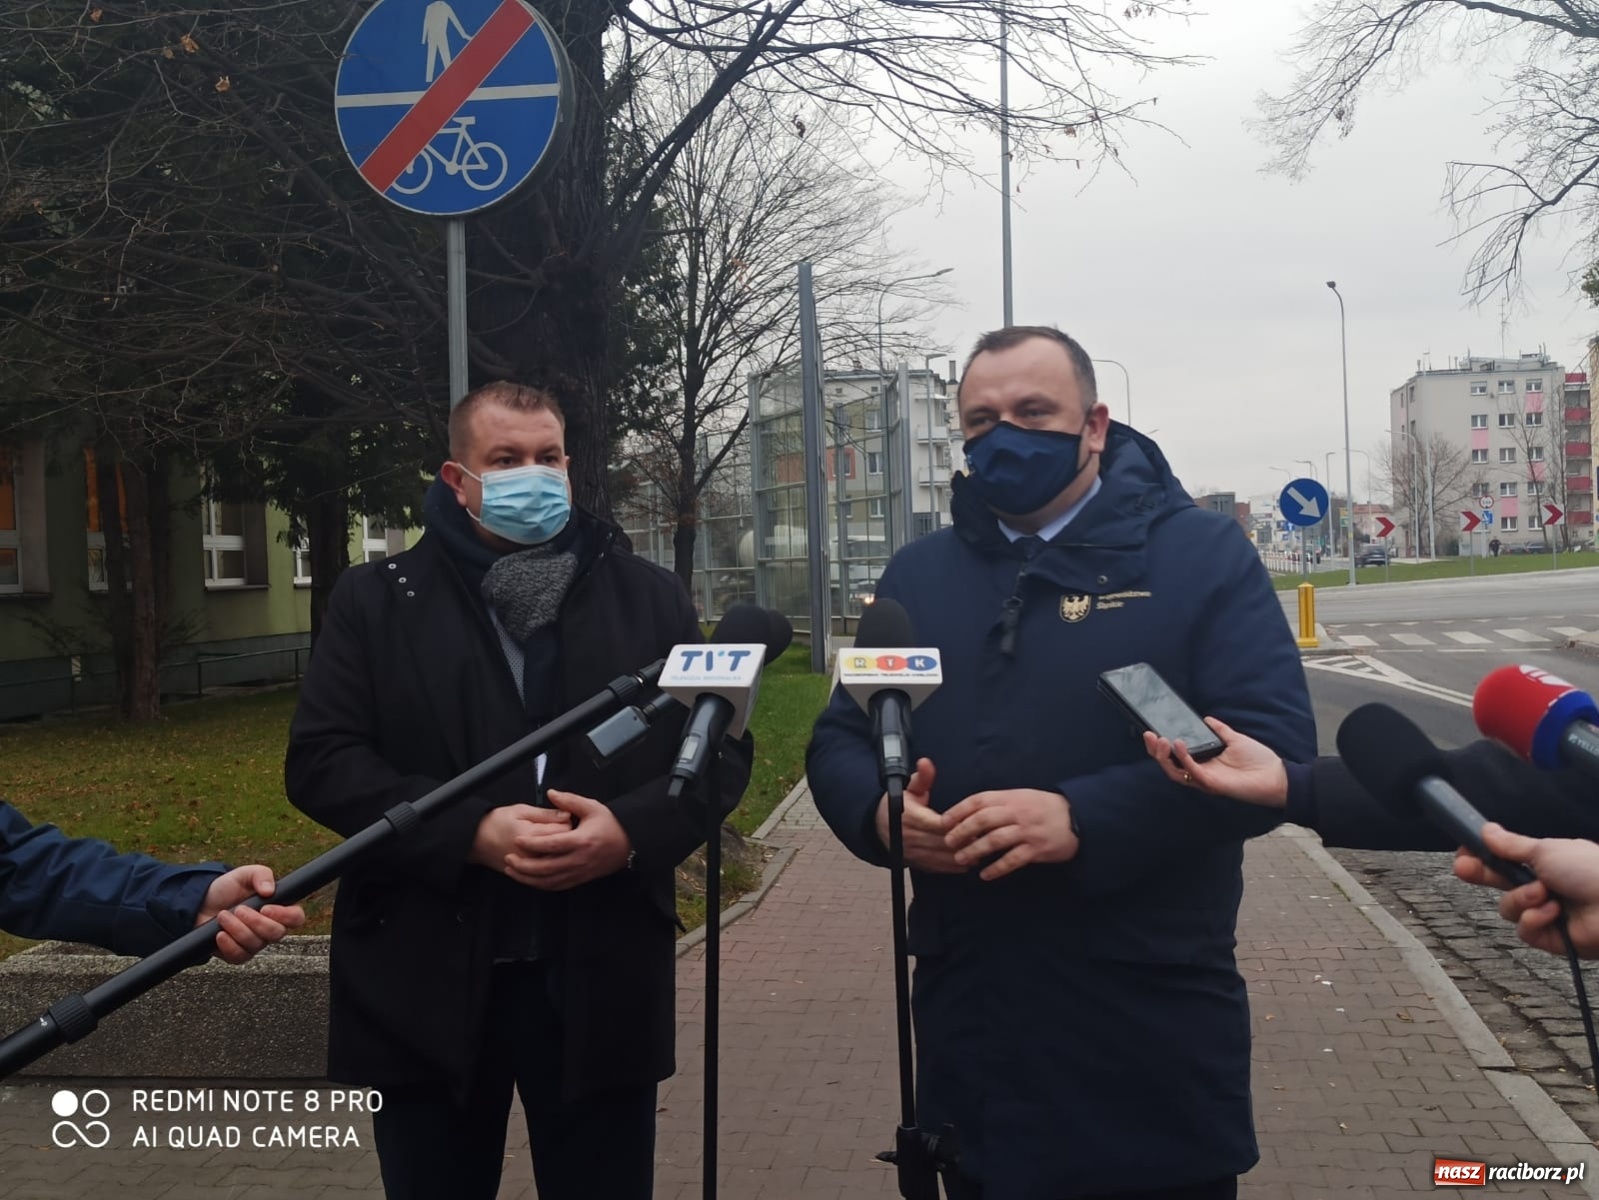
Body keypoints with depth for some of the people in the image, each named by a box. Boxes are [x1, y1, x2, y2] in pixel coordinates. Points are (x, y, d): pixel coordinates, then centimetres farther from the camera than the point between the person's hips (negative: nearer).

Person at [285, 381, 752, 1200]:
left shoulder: (649, 596, 8)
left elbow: (722, 748, 5)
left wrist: (631, 831, -14)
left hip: (602, 982, 1)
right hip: (425, 986, 0)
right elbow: (320, 761, -3)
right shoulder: (376, 599, 4)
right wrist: (469, 832, -17)